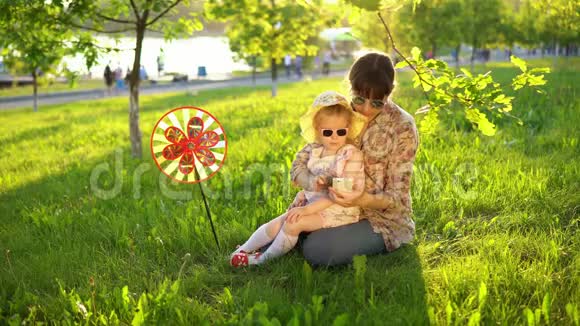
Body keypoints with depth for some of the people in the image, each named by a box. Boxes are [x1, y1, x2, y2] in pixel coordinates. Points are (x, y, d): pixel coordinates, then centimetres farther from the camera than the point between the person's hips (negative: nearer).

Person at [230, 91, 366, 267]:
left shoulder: (351, 155, -16)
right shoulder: (316, 153, 6)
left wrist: (307, 209, -24)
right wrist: (302, 195, 1)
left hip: (338, 211, -7)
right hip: (313, 204, 7)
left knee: (293, 224, -21)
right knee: (276, 224, -4)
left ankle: (263, 259, -4)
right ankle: (244, 250, 13)